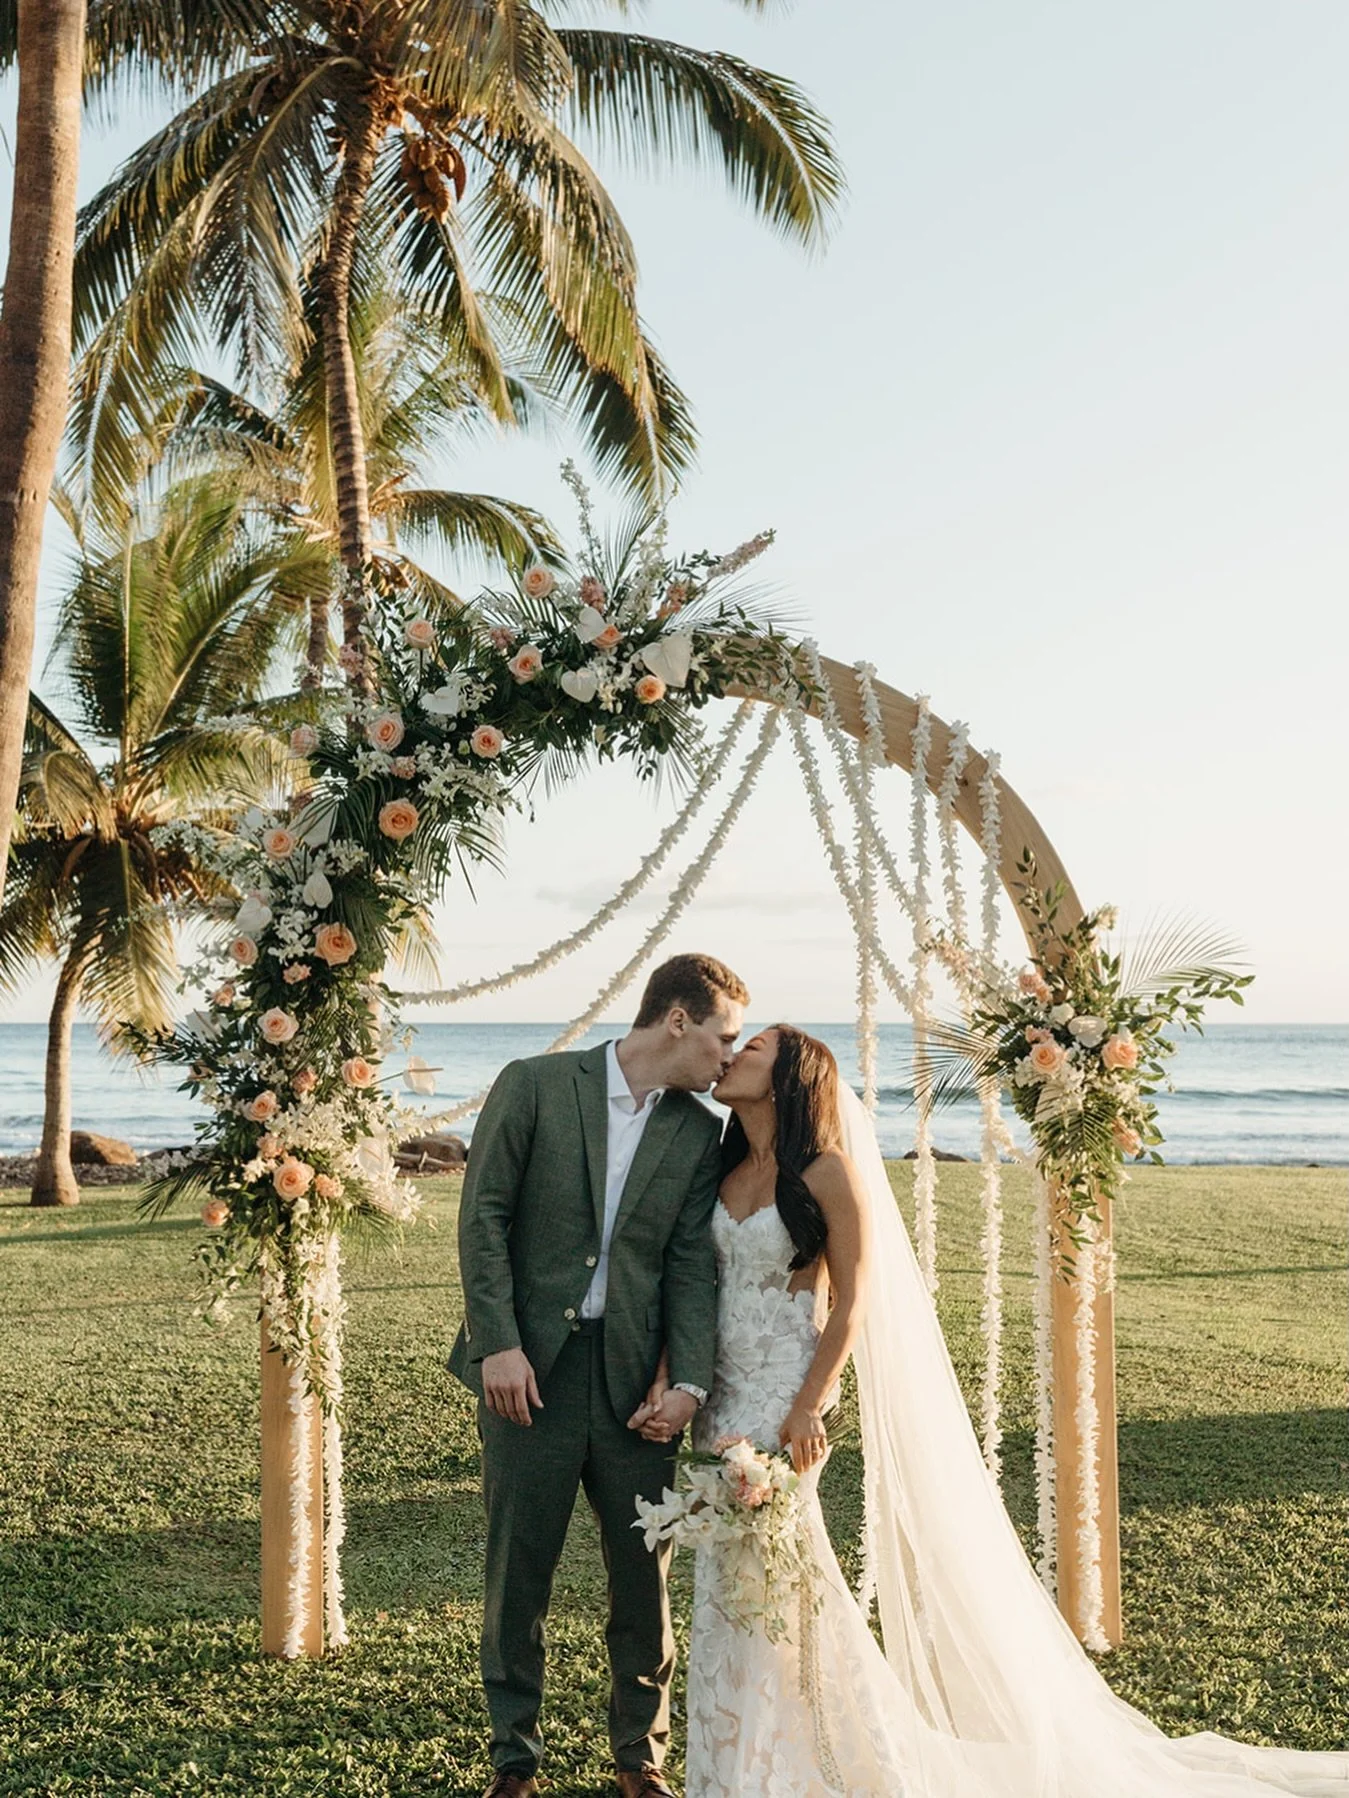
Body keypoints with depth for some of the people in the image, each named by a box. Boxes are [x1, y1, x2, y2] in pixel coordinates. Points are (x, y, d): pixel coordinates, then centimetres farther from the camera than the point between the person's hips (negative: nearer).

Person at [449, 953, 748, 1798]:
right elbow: (484, 1216, -4)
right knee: (518, 1571, 5)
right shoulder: (535, 1086, -2)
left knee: (645, 1574, 8)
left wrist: (690, 1381, -10)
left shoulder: (700, 1135, 8)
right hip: (530, 1369, -3)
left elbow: (693, 1264, 3)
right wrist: (498, 1344, -12)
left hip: (633, 1377, 3)